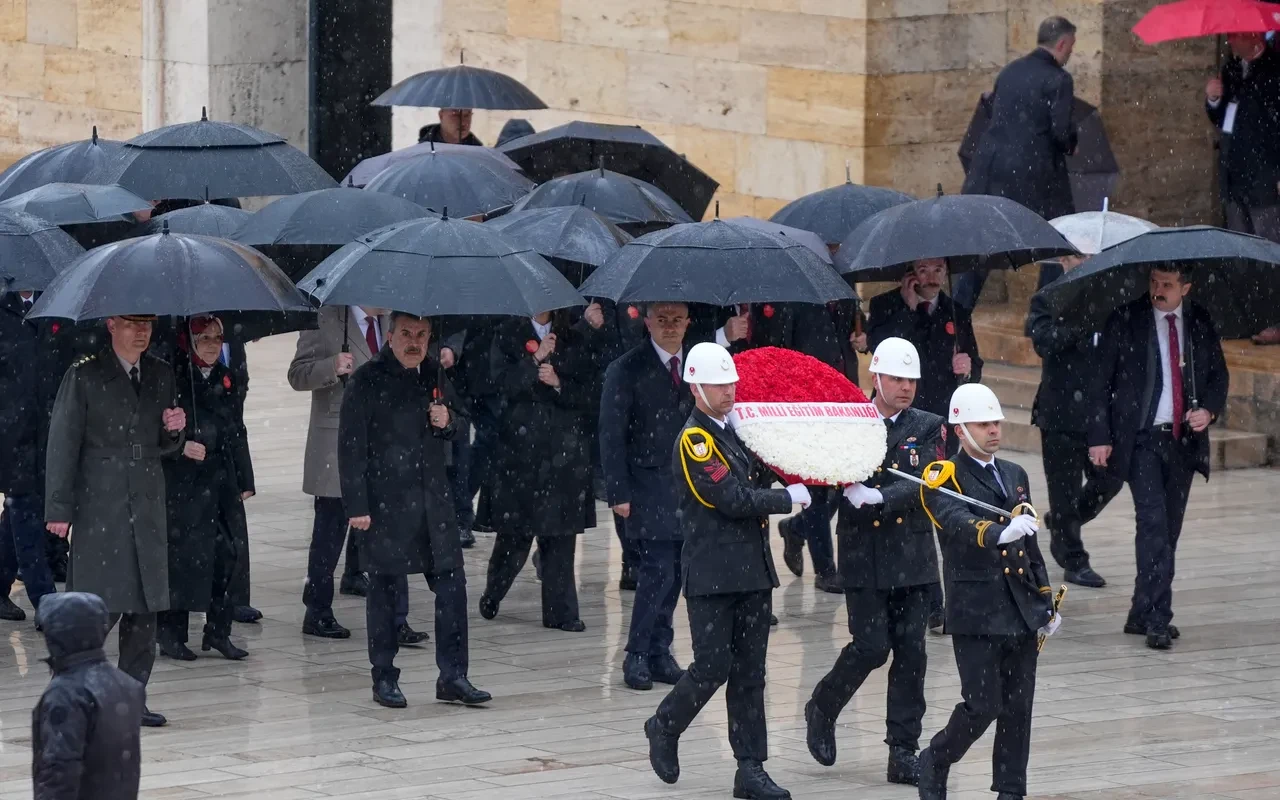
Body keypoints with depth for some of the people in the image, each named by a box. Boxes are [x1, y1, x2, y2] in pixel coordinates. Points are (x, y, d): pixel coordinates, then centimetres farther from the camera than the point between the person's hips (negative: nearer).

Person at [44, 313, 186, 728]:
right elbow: (62, 443, -5)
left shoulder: (161, 375, 13)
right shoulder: (84, 376, -4)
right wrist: (59, 509, -9)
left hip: (148, 507, 5)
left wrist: (174, 430, -3)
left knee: (145, 610, 4)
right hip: (100, 511, -5)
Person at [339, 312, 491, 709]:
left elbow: (456, 426, 24)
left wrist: (448, 421, -2)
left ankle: (452, 676, 7)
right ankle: (384, 678, 13)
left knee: (452, 583, 1)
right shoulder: (368, 380, -7)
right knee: (384, 587, 3)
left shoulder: (434, 374, 9)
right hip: (385, 500, -5)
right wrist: (356, 506, -14)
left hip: (433, 495, 5)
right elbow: (351, 446, -9)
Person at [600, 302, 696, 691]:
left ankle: (660, 653, 14)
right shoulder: (627, 370, -5)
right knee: (658, 571, -11)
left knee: (673, 575, 6)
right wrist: (619, 493, -12)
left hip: (689, 485, 5)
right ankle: (637, 656, -2)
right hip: (648, 489, -5)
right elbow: (611, 436, -6)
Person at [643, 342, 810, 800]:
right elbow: (732, 500, -17)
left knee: (749, 673, 6)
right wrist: (789, 498, -8)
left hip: (753, 571, 7)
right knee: (713, 667, -6)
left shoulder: (737, 429, 13)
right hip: (712, 575, -7)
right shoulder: (694, 440, -11)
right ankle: (664, 728, 20)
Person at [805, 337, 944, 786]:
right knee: (872, 647, -8)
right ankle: (821, 711, 19)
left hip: (913, 557, 2)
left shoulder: (928, 428, 5)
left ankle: (904, 753, 7)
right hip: (863, 555, -2)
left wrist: (879, 497, -25)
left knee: (910, 650, 1)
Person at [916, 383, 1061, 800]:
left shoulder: (1015, 475, 15)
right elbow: (959, 523, -28)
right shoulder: (944, 480, -7)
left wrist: (1046, 604, 18)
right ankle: (935, 760, 17)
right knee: (983, 706, -7)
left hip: (1021, 610, 6)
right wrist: (1000, 533, -47)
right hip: (975, 613, -6)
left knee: (1018, 709, 6)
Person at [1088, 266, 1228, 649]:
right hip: (1141, 439, -4)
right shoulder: (1125, 321, -3)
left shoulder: (1200, 323, 7)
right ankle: (1157, 620, -17)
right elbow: (1101, 381, -1)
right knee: (1154, 521, -16)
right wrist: (1100, 436, -8)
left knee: (1169, 529, 7)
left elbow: (1219, 374, 16)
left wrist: (1209, 409, -4)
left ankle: (1142, 615, 16)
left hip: (1184, 440, 4)